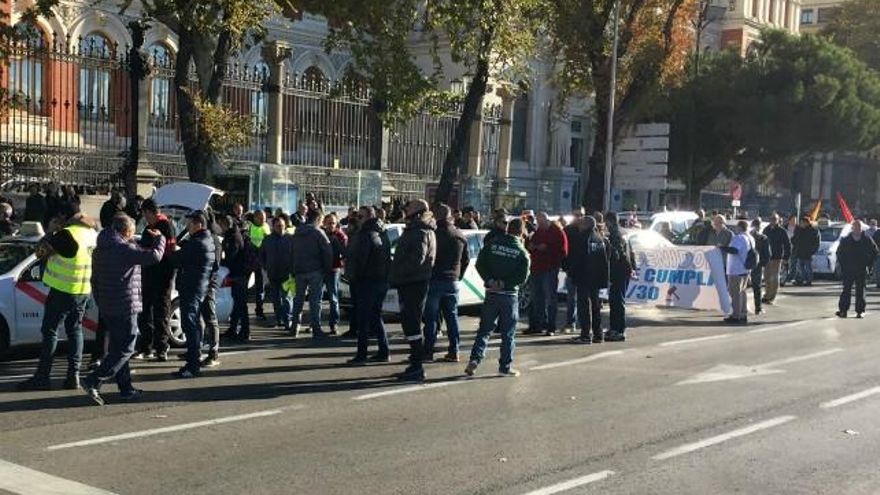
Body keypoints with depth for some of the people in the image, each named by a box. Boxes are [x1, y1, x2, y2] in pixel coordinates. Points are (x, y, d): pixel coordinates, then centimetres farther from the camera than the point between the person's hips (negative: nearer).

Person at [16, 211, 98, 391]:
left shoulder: (67, 234, -20)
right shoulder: (93, 233, 2)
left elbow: (40, 252, -14)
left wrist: (50, 232, -3)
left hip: (63, 291, -7)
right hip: (84, 291, 7)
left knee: (49, 330, 2)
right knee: (75, 330, 12)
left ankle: (42, 376, 3)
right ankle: (73, 375, 8)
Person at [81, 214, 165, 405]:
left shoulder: (99, 250, 13)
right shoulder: (125, 249, -15)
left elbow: (94, 279, 18)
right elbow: (154, 256, -21)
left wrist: (99, 302, 25)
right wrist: (159, 238, -2)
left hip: (107, 308, 9)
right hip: (125, 307, -9)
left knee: (118, 347, 15)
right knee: (125, 349, -4)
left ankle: (126, 388, 19)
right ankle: (94, 382, -13)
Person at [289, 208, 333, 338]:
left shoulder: (297, 234, 10)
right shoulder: (318, 233, -8)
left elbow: (291, 253, 13)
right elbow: (328, 252, -12)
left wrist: (292, 271, 16)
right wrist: (328, 269, -3)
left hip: (299, 271, 5)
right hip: (315, 271, -5)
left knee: (298, 299, 16)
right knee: (315, 300, -2)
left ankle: (295, 327, 19)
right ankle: (316, 329, -5)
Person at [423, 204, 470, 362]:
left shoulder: (433, 234, -12)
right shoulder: (460, 236, 7)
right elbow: (466, 260, 14)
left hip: (434, 280, -5)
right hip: (453, 282, 5)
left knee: (431, 318, 0)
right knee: (452, 316, 10)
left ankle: (428, 352, 0)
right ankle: (454, 352, 10)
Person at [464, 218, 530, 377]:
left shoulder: (492, 244, 1)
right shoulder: (522, 252, -5)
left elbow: (479, 264, -4)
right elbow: (522, 277, -12)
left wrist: (490, 280, -6)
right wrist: (504, 284, -8)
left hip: (491, 293, 2)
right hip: (510, 295, -2)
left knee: (484, 329, 9)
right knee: (508, 333, 7)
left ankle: (474, 360, -5)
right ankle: (505, 367, 8)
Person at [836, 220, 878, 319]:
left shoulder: (867, 239, 1)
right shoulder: (846, 240, 1)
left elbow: (874, 252, 8)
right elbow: (839, 253, 9)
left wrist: (868, 264, 1)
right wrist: (843, 264, 2)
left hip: (862, 270, 0)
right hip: (848, 270, 0)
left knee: (860, 291, 3)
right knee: (846, 290, 1)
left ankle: (860, 311, 7)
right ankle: (843, 310, 2)